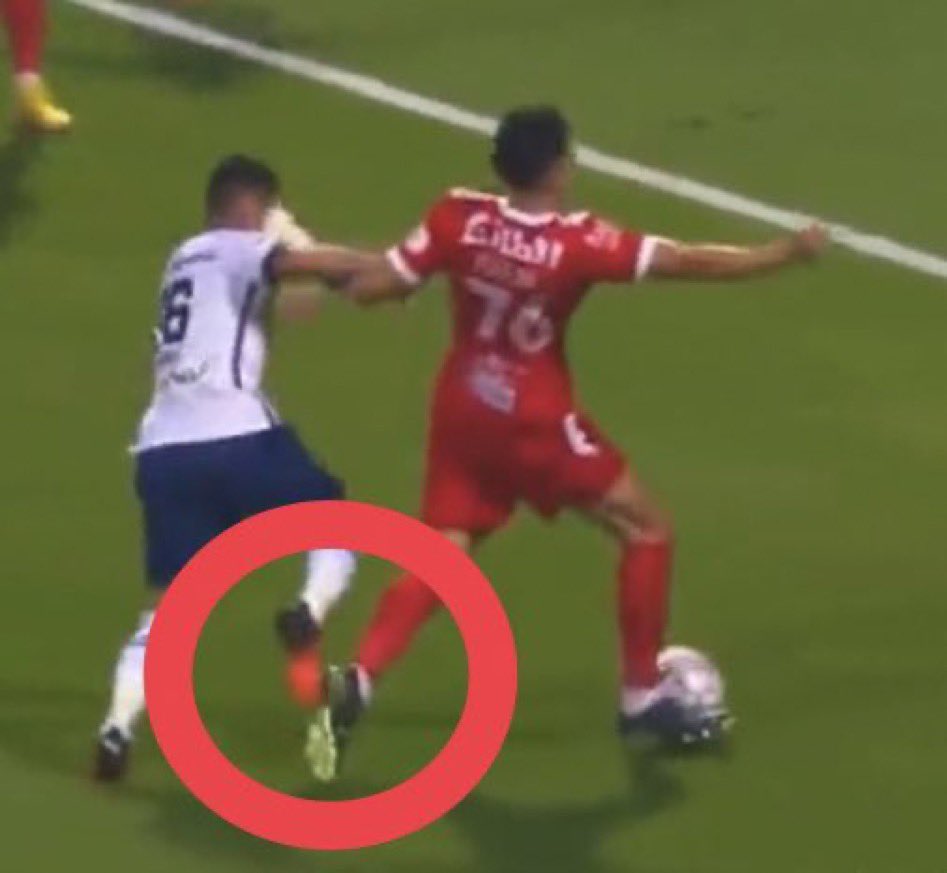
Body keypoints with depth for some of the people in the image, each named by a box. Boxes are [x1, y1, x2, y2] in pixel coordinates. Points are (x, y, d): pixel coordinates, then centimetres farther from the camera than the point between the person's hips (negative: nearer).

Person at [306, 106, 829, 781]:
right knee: (647, 532, 12)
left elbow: (370, 288, -10)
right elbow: (690, 264, -20)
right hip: (534, 424, -5)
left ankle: (356, 684, -10)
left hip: (463, 415, 5)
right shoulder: (578, 242, -23)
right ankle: (644, 699, 17)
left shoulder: (459, 218, -12)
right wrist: (787, 253, -9)